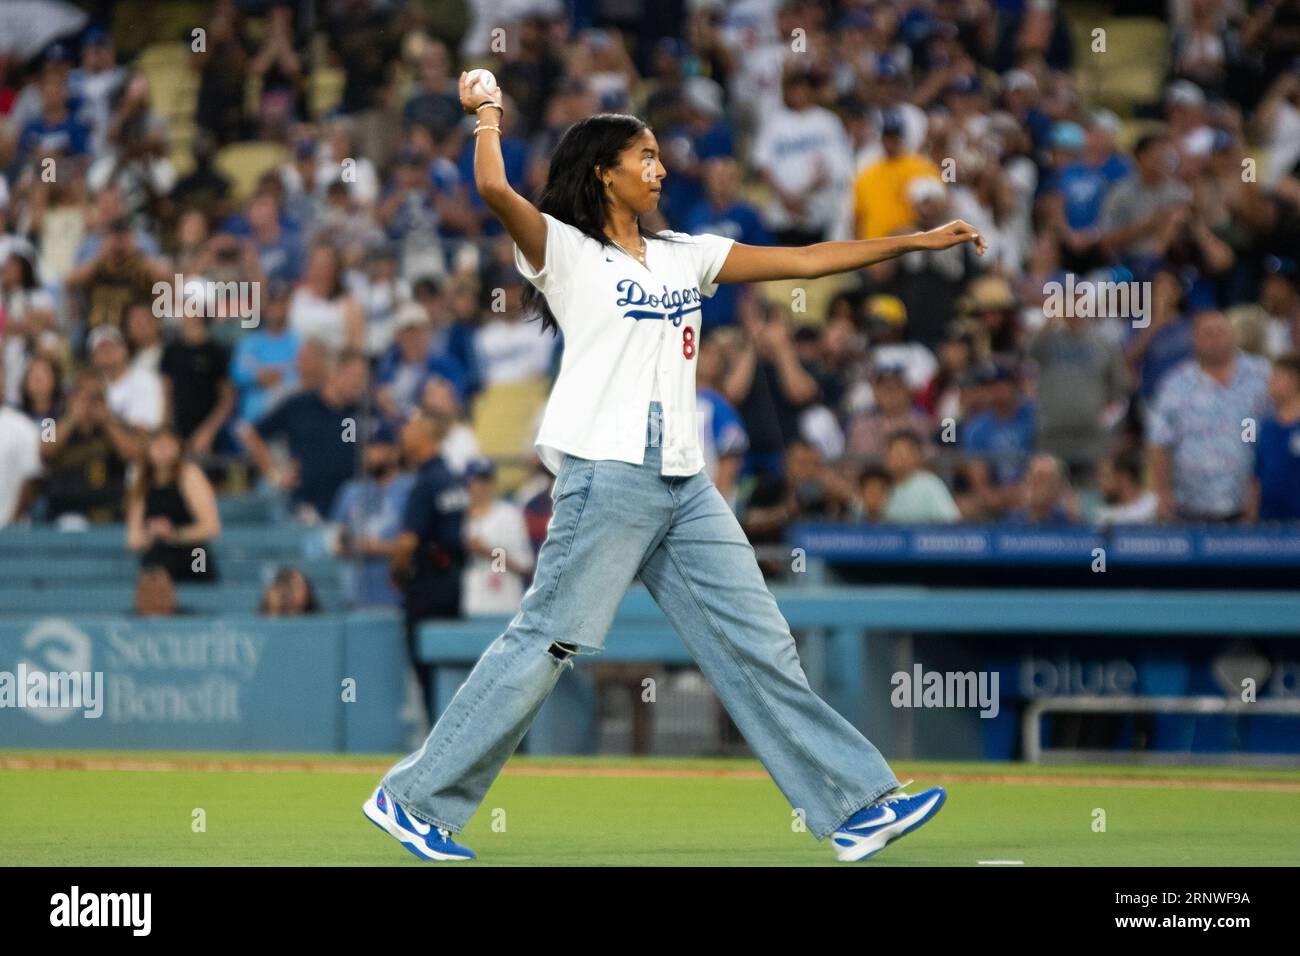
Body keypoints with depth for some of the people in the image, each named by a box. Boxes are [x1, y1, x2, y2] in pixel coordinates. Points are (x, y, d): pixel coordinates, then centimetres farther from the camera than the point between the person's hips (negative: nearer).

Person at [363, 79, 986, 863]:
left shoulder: (684, 256, 20)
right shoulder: (564, 250, 1)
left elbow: (805, 261, 20)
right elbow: (494, 189, -17)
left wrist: (915, 241, 16)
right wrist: (487, 113, 0)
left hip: (685, 484, 7)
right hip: (607, 474, -7)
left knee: (759, 646, 4)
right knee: (545, 645, -7)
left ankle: (858, 806, 3)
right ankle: (414, 798, 1)